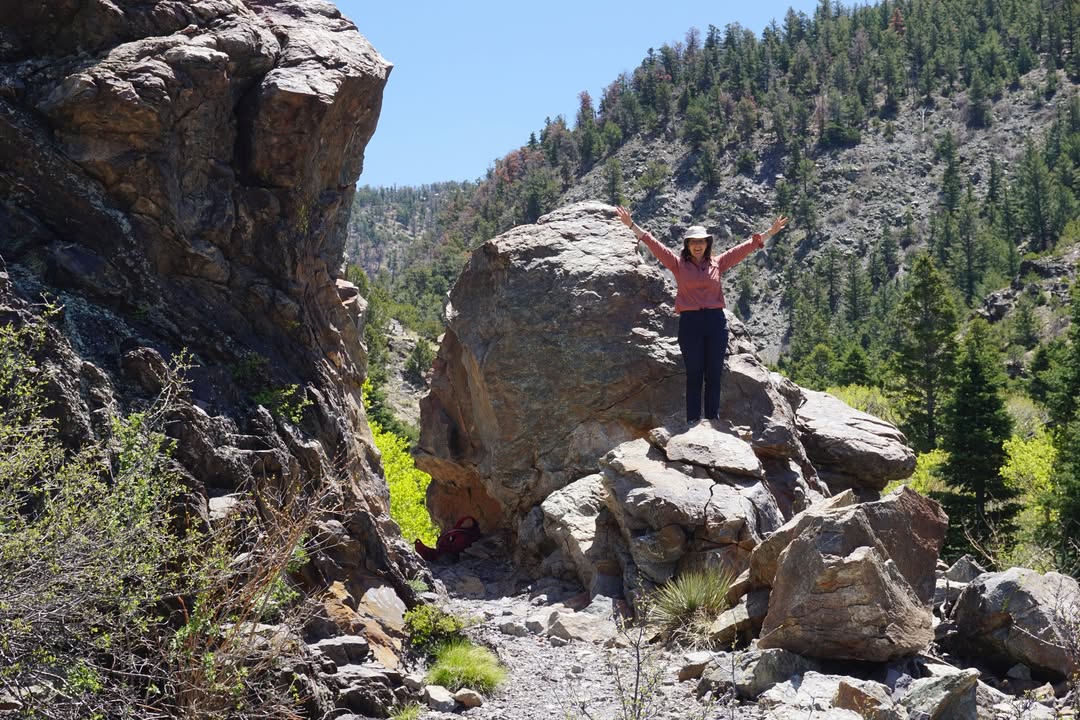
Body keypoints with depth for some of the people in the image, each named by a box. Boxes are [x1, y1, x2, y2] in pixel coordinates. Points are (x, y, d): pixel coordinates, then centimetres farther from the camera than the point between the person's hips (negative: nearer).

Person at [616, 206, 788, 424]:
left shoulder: (717, 263, 10)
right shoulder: (678, 264, 6)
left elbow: (744, 248, 12)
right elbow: (653, 244, 1)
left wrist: (769, 233, 12)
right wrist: (631, 225, -5)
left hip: (716, 322, 2)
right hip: (690, 322, -2)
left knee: (714, 375, 5)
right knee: (694, 374, 1)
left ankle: (713, 420, 11)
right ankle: (692, 421, 3)